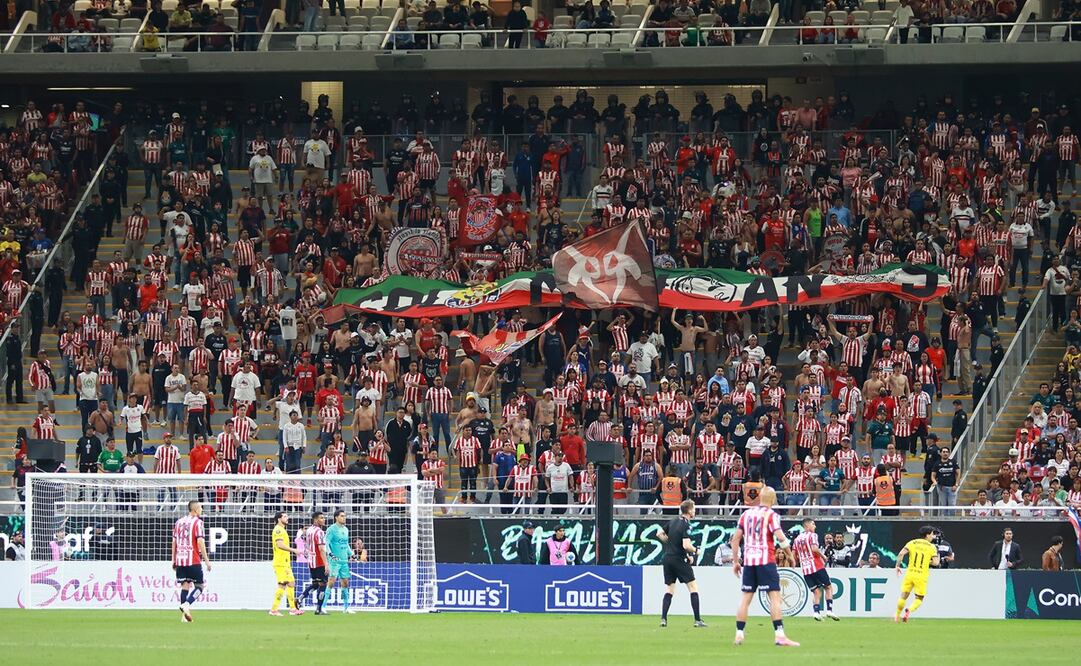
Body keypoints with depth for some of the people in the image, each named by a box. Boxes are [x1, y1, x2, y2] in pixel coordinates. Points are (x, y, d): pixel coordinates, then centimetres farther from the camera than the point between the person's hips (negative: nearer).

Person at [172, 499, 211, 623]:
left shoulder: (179, 522, 13)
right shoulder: (197, 522, -6)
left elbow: (174, 542, 15)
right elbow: (200, 542, -12)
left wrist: (174, 561, 20)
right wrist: (206, 560, -9)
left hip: (180, 560, 6)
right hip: (193, 560, -6)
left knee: (185, 585, 6)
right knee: (200, 585, 5)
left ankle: (184, 615, -1)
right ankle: (186, 605, -17)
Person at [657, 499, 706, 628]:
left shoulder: (673, 521, 8)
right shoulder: (686, 525, -14)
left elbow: (660, 534, 19)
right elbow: (686, 545, -23)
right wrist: (695, 551, -4)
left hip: (668, 558, 7)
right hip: (680, 560, -7)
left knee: (669, 590, 11)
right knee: (693, 588, 1)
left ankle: (663, 618, 1)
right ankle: (697, 620, -2)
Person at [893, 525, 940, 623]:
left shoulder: (912, 543, 4)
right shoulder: (932, 547, -1)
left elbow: (901, 554, -8)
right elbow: (935, 563, -8)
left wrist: (897, 566, 1)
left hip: (910, 573, 2)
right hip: (922, 576, -2)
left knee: (904, 596, 16)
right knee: (919, 599, 7)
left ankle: (897, 616, 20)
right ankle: (909, 610, -20)